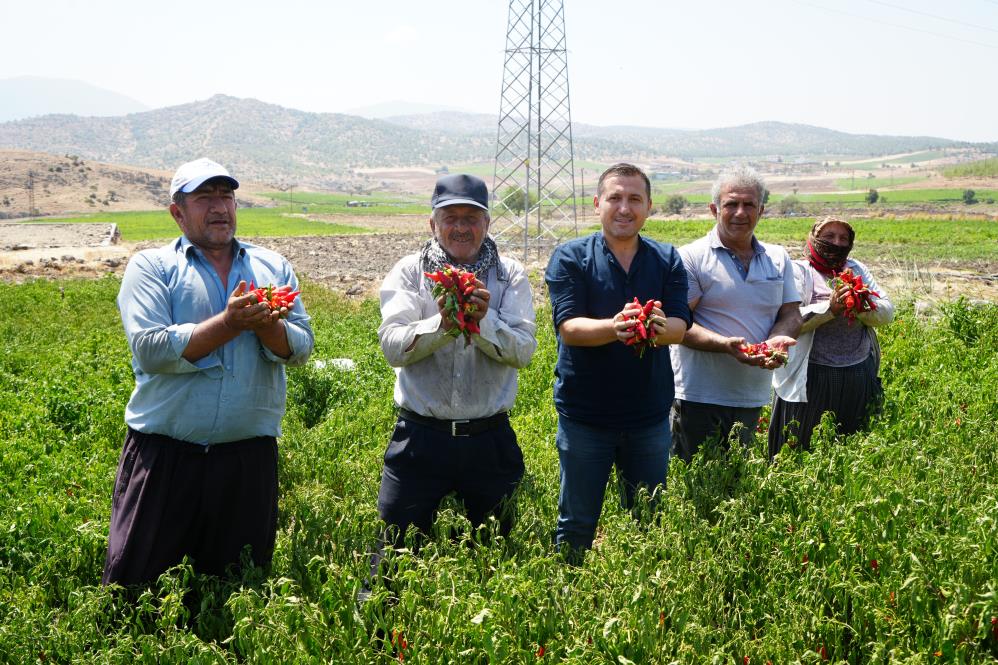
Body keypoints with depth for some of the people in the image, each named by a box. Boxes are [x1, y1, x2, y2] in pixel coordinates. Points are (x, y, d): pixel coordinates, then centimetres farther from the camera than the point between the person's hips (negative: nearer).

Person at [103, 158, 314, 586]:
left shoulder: (273, 266, 12)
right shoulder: (150, 267, 2)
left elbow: (301, 347, 4)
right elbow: (151, 350, -13)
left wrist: (265, 325, -16)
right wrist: (229, 323, -16)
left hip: (249, 456, 3)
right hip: (163, 454, -3)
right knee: (132, 583, 1)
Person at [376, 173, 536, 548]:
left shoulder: (510, 275, 4)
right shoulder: (410, 271, 1)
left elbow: (524, 351, -8)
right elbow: (393, 347, -11)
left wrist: (484, 322, -25)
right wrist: (442, 324, -27)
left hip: (490, 439, 1)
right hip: (420, 437, -1)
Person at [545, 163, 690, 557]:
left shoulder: (667, 260, 3)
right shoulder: (570, 258, -5)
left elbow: (679, 328, -9)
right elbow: (568, 327, -16)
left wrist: (659, 327, -34)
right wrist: (615, 327, -36)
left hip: (649, 417, 3)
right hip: (584, 416, -2)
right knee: (576, 525, 9)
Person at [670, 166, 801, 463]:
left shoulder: (778, 259, 11)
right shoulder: (691, 257, -6)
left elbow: (791, 315, 10)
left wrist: (778, 339, -14)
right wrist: (726, 344, -27)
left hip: (753, 397, 5)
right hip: (699, 398, -5)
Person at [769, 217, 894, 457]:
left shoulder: (857, 269, 15)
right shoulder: (798, 270, -2)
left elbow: (887, 312, 7)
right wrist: (830, 309, -25)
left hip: (858, 376, 5)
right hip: (812, 378, -5)